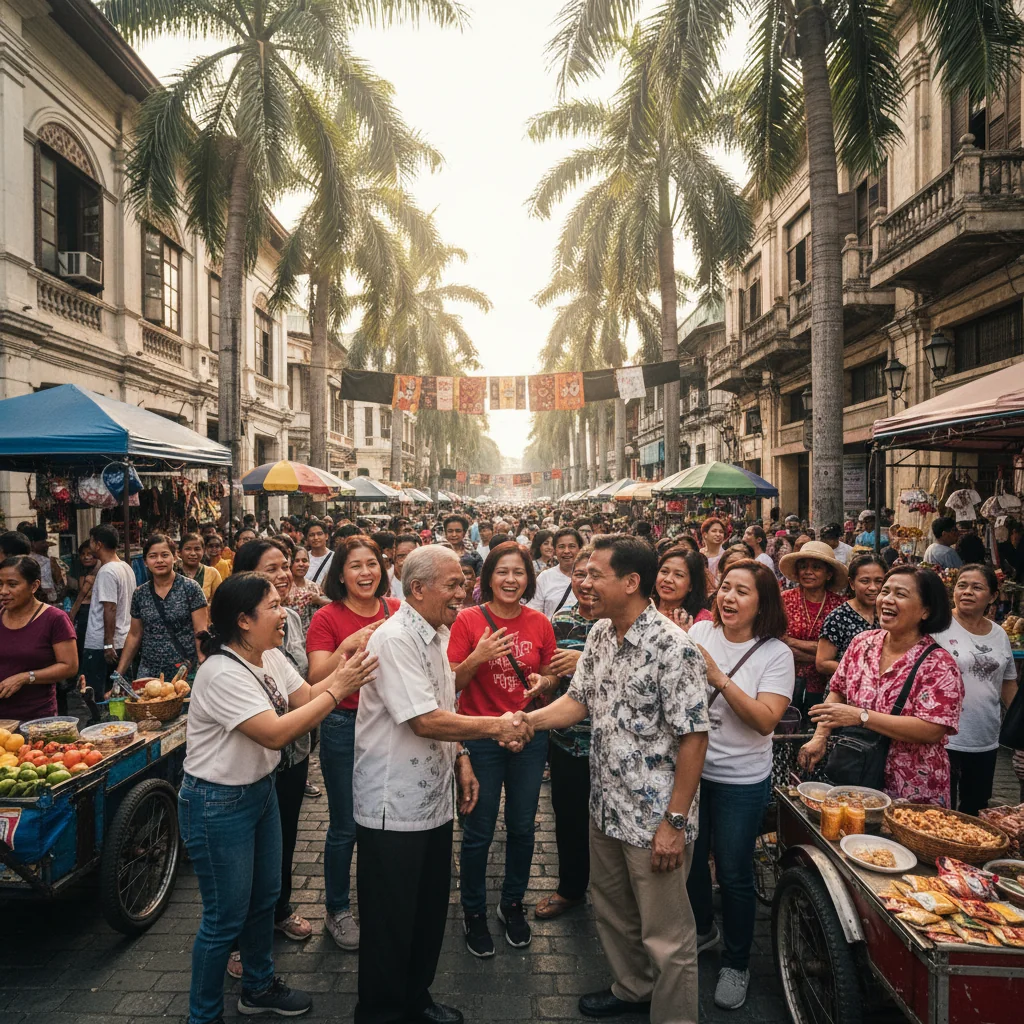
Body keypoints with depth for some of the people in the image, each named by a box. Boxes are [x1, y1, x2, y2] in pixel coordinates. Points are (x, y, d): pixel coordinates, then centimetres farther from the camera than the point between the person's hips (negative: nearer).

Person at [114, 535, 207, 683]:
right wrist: (119, 673, 9)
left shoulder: (190, 588, -6)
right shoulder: (139, 594, 6)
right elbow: (134, 636, 14)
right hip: (149, 671, 4)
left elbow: (201, 632, -9)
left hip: (186, 672, -3)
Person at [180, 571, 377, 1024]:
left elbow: (305, 696, -3)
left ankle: (259, 986, 43)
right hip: (218, 804, -8)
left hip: (261, 788, 8)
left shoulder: (271, 657, -1)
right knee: (226, 917, 7)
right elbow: (276, 733, -33)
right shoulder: (222, 674, -28)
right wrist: (336, 690, -30)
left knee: (264, 895, 22)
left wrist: (345, 670, -18)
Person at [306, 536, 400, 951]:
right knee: (345, 827, 9)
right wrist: (347, 647, -33)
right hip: (344, 727, -3)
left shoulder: (397, 610, -1)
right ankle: (337, 911, 32)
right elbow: (316, 679, -18)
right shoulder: (327, 617, -11)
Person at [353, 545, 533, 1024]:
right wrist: (495, 726, -21)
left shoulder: (440, 634, 7)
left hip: (435, 799, 8)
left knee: (430, 912, 21)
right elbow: (425, 720, -28)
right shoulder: (394, 639, -22)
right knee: (391, 921, 9)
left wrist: (461, 760, 9)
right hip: (394, 807, -8)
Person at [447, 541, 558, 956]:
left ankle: (513, 903, 38)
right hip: (480, 735, -3)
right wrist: (477, 658, -27)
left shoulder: (539, 623, -1)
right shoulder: (469, 620, -9)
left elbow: (552, 676, 10)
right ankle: (474, 911, 31)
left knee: (522, 827, 15)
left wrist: (542, 682, -12)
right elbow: (451, 683, -10)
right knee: (479, 831, 8)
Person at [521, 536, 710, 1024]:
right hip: (606, 807, 8)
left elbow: (693, 738, -21)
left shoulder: (673, 648, -23)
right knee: (611, 910, 27)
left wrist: (675, 822, -19)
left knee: (665, 933, 11)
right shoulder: (600, 635, 1)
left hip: (655, 818, -8)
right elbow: (579, 700, 7)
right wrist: (528, 719, -10)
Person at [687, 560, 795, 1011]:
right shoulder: (699, 632, -5)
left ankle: (736, 962, 34)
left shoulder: (775, 653, -12)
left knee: (733, 873, 10)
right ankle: (702, 928, 47)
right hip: (689, 768, 3)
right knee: (689, 857, 20)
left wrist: (719, 679, -30)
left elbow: (766, 720, -22)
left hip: (740, 780, -3)